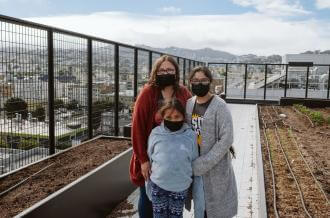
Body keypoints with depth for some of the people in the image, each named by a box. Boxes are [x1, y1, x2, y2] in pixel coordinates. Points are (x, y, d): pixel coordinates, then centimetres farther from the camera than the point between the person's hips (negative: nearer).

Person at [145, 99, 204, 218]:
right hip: (158, 186, 1)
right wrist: (148, 187, 6)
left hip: (181, 188, -1)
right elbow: (148, 160, 3)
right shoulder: (156, 133, -6)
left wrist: (198, 195, -3)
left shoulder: (190, 136, -8)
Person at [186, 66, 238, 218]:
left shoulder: (219, 106, -15)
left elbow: (226, 140, -19)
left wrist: (202, 164, -20)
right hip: (195, 165, 5)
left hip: (216, 166, -5)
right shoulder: (189, 104, 2)